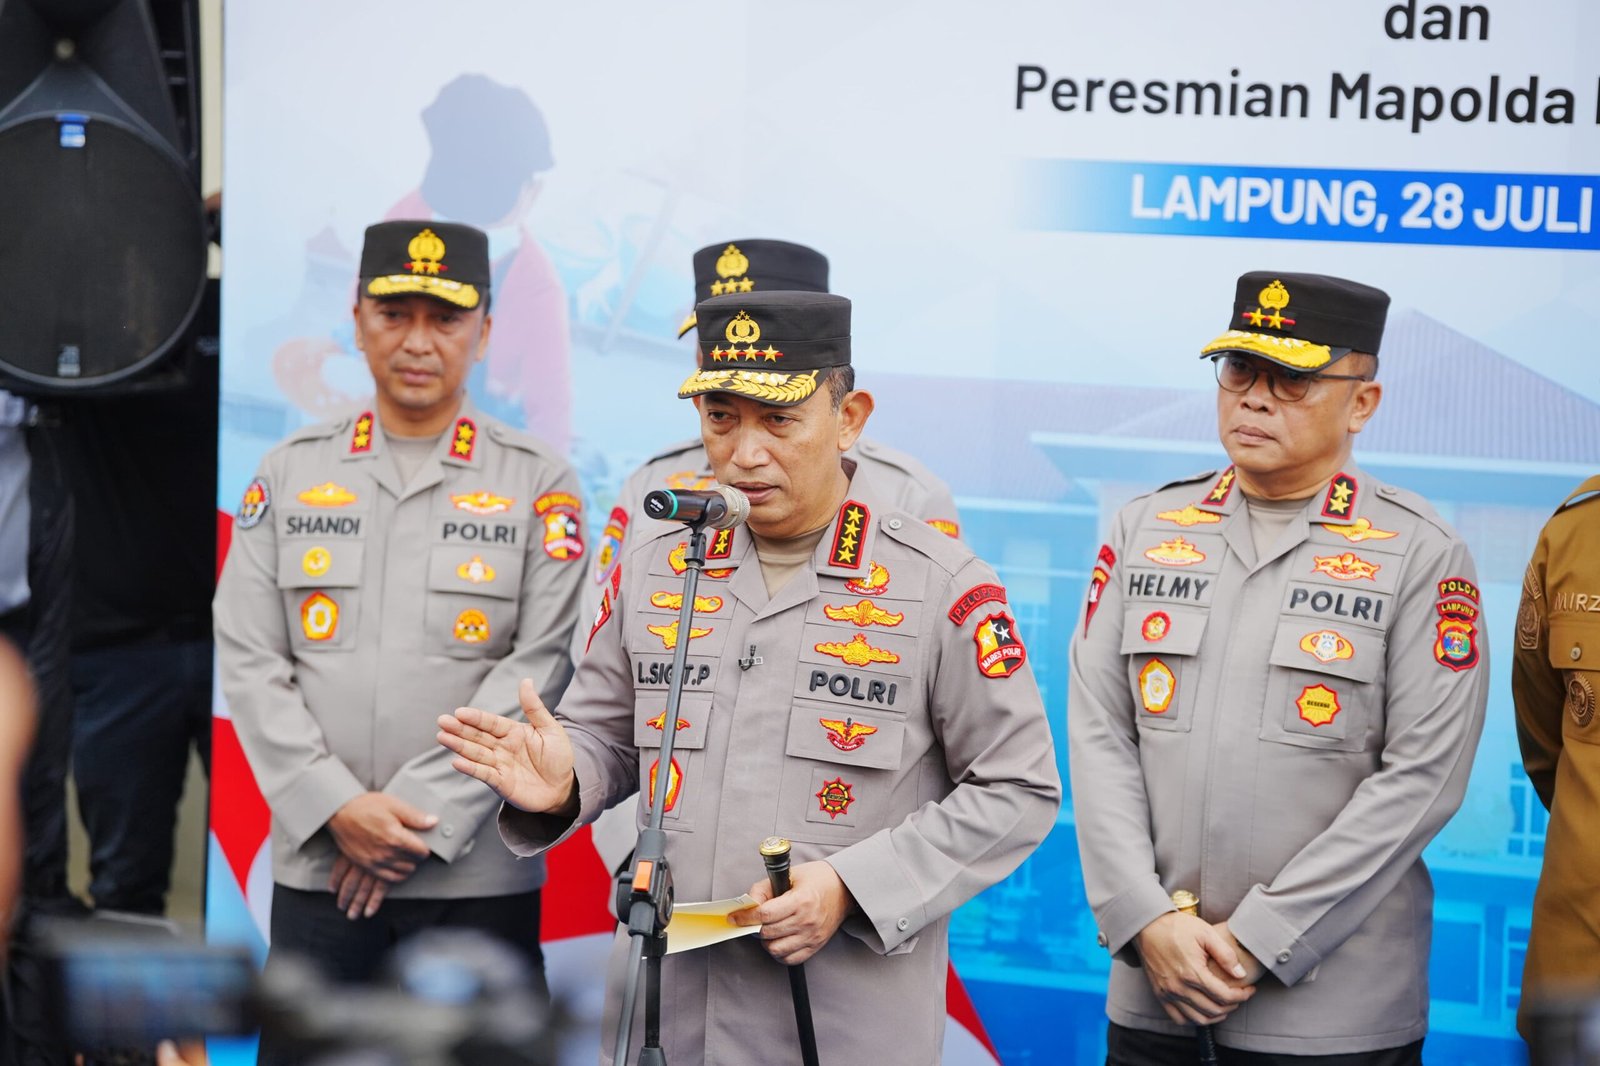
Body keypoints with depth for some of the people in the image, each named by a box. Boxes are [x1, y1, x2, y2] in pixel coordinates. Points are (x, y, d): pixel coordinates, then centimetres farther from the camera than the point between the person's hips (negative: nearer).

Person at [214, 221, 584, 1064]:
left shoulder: (539, 485, 3)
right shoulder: (290, 474, 9)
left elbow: (538, 670, -6)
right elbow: (249, 662, 3)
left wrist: (422, 816, -13)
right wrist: (337, 810, -10)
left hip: (479, 877, -2)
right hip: (316, 871, 2)